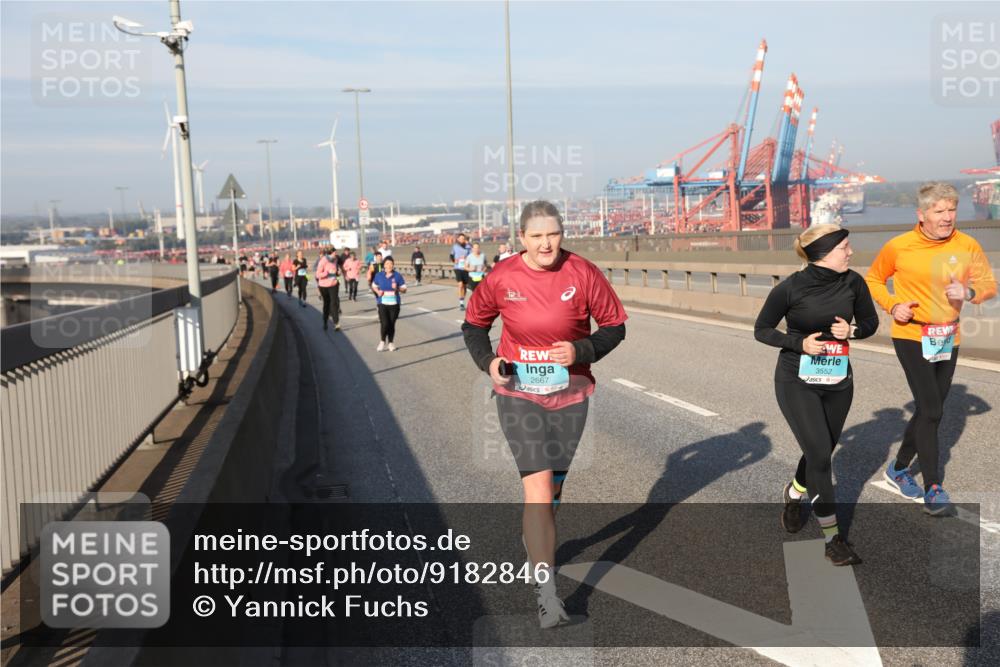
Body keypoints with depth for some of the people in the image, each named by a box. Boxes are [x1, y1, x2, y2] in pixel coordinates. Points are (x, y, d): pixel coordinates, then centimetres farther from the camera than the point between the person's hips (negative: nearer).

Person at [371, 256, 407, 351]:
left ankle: (390, 343, 25)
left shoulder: (398, 275, -3)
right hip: (383, 303, 0)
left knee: (392, 324, 6)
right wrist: (378, 291, -5)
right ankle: (382, 342, 13)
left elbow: (404, 289, 1)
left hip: (394, 304, 0)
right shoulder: (379, 275, 1)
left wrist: (397, 288, -19)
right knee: (384, 324, -11)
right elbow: (374, 286, 16)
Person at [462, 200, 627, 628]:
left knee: (551, 487, 18)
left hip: (570, 395, 2)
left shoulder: (583, 273, -10)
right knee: (539, 489, -12)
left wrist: (581, 351, -19)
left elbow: (614, 326, -1)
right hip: (518, 395, -2)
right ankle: (546, 593, -9)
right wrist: (488, 361, -12)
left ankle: (538, 547, 46)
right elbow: (473, 324, 7)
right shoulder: (502, 278, -9)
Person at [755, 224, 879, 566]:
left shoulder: (853, 282, -5)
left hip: (838, 382, 4)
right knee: (819, 454, -10)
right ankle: (833, 538, 1)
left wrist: (851, 329, -14)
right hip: (797, 383, -4)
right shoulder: (791, 287, -14)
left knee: (822, 451, 15)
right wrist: (800, 342, -19)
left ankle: (794, 493, 47)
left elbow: (871, 321, 9)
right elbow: (761, 329, -4)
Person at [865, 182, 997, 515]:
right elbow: (874, 278, 5)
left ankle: (899, 468, 34)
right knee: (931, 410, -12)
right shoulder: (898, 247, -10)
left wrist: (969, 292, -21)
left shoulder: (967, 246, -3)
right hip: (911, 336, -4)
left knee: (930, 410, 14)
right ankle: (933, 488, -2)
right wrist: (892, 305, -11)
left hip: (948, 340, 5)